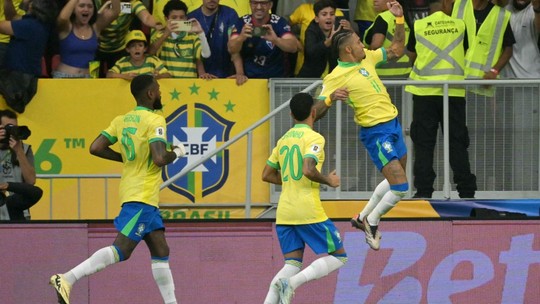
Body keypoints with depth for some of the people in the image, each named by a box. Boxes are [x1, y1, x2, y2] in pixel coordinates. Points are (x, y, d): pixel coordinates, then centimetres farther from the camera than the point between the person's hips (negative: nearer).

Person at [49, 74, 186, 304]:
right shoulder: (155, 121, -11)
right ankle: (67, 279, -24)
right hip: (142, 196, -9)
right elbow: (160, 159, -22)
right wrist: (176, 152, -1)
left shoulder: (121, 120, 11)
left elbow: (95, 148, 6)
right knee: (121, 250, -16)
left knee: (161, 251, 13)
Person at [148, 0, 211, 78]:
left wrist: (200, 33, -18)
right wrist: (166, 34, -20)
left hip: (189, 80, 0)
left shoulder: (193, 37, 8)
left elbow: (206, 54, -7)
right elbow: (150, 53, -9)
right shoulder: (161, 36, 9)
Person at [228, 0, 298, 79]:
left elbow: (293, 47, -18)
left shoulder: (279, 22, -6)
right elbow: (232, 49, -12)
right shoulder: (242, 22, -3)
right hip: (248, 78, 1)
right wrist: (241, 38, -34)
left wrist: (275, 40, -37)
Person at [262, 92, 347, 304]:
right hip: (308, 212, -7)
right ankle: (290, 283, -16)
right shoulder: (314, 138, -8)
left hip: (284, 214, 7)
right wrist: (328, 181, -5)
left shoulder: (283, 139, 15)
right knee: (338, 257, 3)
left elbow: (267, 175, 19)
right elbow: (308, 170, -22)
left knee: (292, 264, 9)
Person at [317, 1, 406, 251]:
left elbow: (397, 50, 18)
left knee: (395, 181, 20)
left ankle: (363, 217, 35)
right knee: (400, 186, -14)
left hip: (393, 124, 8)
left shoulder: (367, 57, 5)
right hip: (376, 133, -8)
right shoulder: (335, 78, -16)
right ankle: (372, 222, 8)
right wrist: (331, 98, -38)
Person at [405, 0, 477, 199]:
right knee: (457, 142, 5)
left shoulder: (418, 26, -1)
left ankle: (423, 190, -1)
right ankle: (466, 190, 3)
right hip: (454, 91, 1)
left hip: (425, 91, -1)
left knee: (424, 144, 4)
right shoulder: (460, 25, 1)